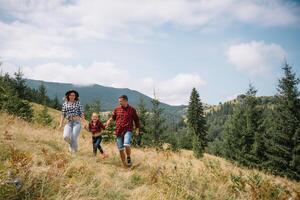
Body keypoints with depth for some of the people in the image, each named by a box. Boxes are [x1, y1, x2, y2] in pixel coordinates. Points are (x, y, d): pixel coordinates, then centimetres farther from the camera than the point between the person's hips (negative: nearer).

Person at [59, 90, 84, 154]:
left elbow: (81, 113, 3)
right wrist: (61, 124, 2)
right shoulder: (65, 104, 10)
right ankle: (71, 144, 13)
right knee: (66, 136, -21)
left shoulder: (78, 103, 5)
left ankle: (74, 153, 8)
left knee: (73, 139, -12)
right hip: (69, 123, 2)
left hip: (77, 122, -2)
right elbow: (63, 114, 10)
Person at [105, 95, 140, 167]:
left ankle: (128, 158, 3)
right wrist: (109, 120, 0)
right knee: (120, 149, 7)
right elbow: (113, 117, 21)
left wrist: (137, 129, 1)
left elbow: (136, 120, 9)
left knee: (126, 145, -26)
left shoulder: (132, 109, 1)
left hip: (128, 130, -4)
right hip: (119, 131, 4)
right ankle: (124, 164, 23)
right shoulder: (117, 109, 8)